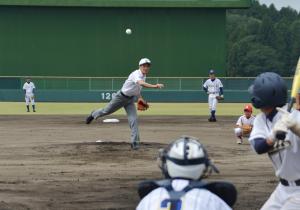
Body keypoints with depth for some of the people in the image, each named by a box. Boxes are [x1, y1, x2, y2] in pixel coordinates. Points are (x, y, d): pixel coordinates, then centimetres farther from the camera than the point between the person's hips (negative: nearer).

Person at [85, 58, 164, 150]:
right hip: (121, 97, -6)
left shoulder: (143, 76, 0)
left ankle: (135, 142, -9)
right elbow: (141, 83, -51)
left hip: (130, 100, 6)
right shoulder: (136, 74, -28)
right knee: (106, 111, 14)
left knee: (134, 120, -9)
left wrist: (140, 97, 12)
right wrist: (154, 86, -64)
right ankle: (94, 115, 46)